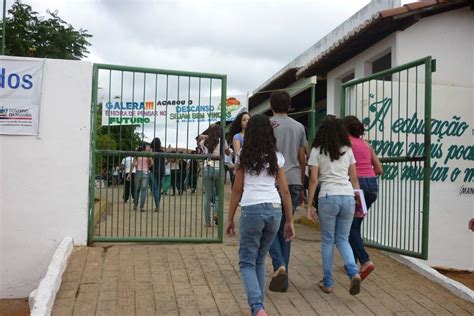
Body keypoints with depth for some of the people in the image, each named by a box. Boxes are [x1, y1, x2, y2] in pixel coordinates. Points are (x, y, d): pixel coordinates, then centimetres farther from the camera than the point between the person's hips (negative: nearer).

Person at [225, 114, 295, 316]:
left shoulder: (244, 156, 2)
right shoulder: (277, 157, 9)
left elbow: (237, 190, 3)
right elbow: (285, 191, 9)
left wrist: (230, 219, 11)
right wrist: (290, 221, 15)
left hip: (252, 210, -3)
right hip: (274, 210, 4)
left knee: (247, 262, 7)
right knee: (259, 260, 19)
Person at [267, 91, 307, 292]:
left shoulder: (267, 124, -2)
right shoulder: (299, 127, 11)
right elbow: (302, 158, 12)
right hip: (294, 181, 4)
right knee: (285, 228, 11)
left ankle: (279, 265, -14)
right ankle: (283, 277, 14)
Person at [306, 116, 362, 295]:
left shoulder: (317, 151, 1)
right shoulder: (347, 150, 11)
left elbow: (314, 180, -2)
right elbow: (354, 178, 12)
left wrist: (309, 206, 1)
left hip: (328, 197, -3)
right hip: (348, 197, 3)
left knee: (328, 241, 10)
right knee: (343, 240, 15)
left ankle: (328, 283, 17)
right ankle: (354, 272, -7)